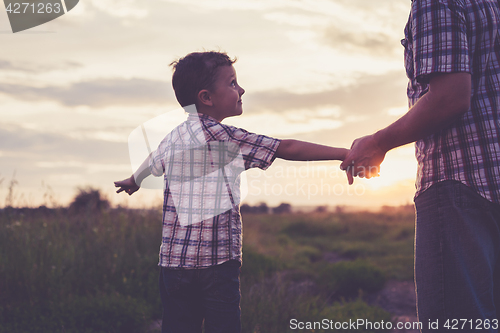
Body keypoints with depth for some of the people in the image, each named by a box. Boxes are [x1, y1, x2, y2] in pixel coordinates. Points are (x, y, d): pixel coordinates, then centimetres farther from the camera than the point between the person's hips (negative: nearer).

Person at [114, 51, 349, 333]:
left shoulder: (174, 136, 12)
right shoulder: (222, 135, -10)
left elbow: (151, 164, 33)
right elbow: (287, 149, -13)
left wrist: (132, 182, 56)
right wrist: (346, 153, -11)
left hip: (174, 259, 7)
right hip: (216, 259, -7)